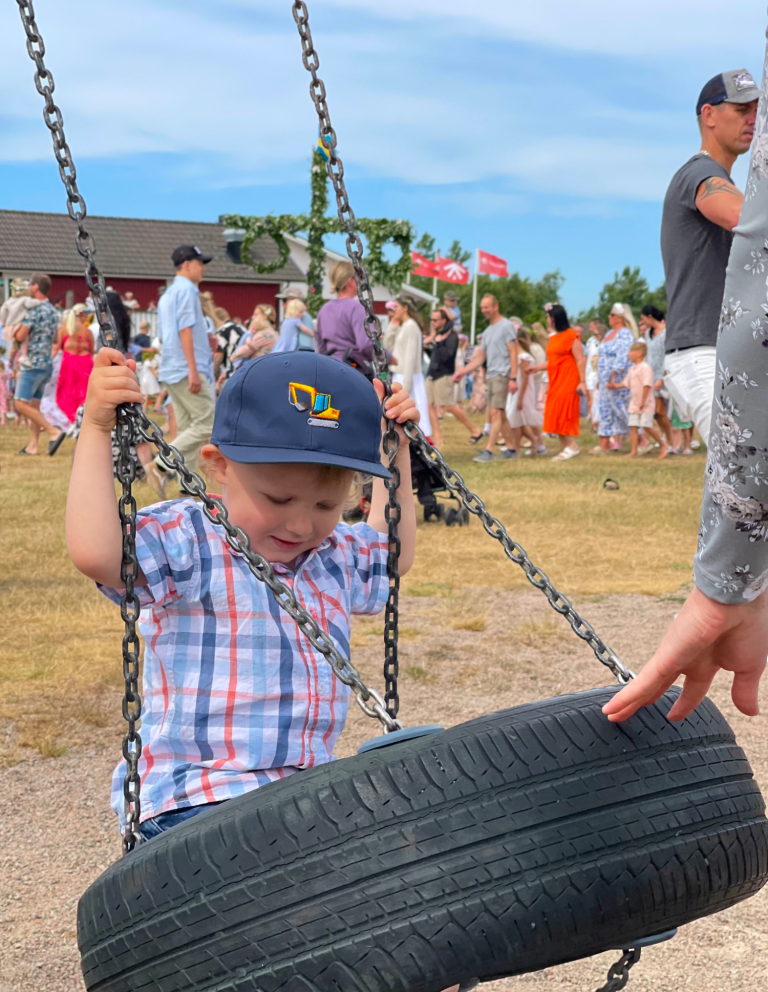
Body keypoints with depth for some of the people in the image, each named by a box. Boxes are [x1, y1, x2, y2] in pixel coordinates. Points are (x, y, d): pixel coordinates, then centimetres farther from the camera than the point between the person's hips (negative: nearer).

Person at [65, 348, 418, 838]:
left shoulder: (336, 553, 12)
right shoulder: (187, 541, -11)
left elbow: (393, 554, 35)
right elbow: (95, 552, -30)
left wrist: (397, 452, 26)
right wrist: (96, 430, -25)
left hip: (309, 792, 7)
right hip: (195, 800, -7)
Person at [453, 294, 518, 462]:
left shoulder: (506, 326, -6)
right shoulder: (487, 331, 19)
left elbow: (513, 353, -10)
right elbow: (480, 358, 22)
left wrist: (513, 378, -17)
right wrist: (462, 371, 11)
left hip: (502, 375, -9)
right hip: (490, 376, 9)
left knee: (495, 412, -14)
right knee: (500, 415, 10)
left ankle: (488, 451, -19)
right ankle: (511, 448, 16)